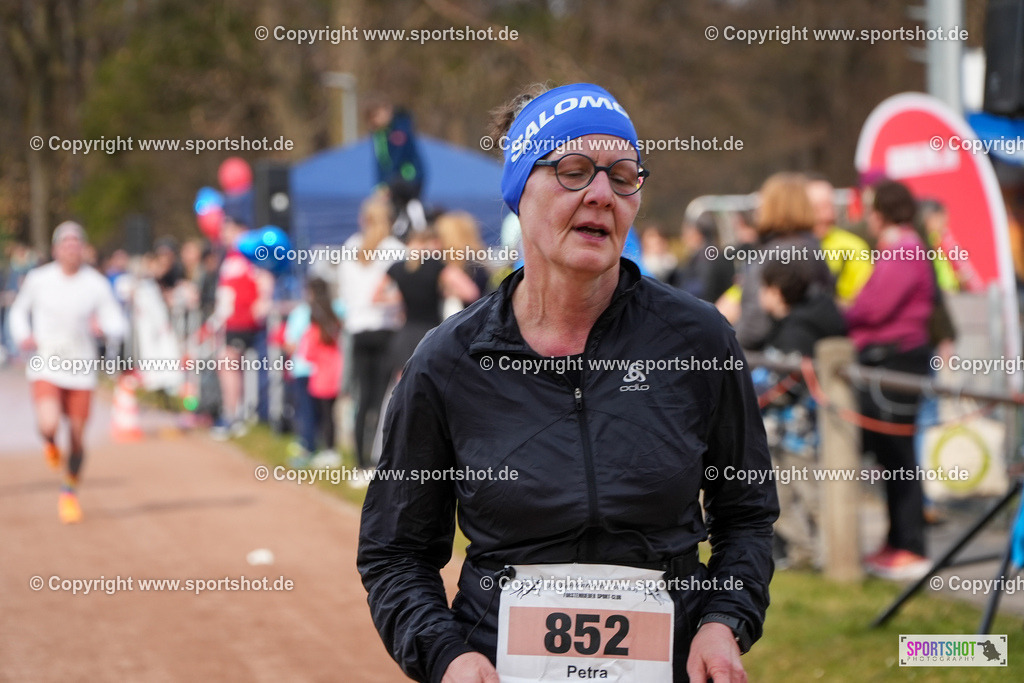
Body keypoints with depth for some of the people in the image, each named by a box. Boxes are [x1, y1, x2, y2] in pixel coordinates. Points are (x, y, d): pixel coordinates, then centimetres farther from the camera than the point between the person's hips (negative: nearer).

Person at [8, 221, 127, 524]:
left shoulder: (97, 284, -4)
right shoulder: (38, 280, -2)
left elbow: (118, 324, -4)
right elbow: (19, 309, 15)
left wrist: (105, 327, -27)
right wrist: (22, 335, -4)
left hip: (81, 371, 1)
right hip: (46, 366, -1)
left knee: (77, 437, 4)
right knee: (49, 425, -24)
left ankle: (70, 492, 29)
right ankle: (50, 443, 15)